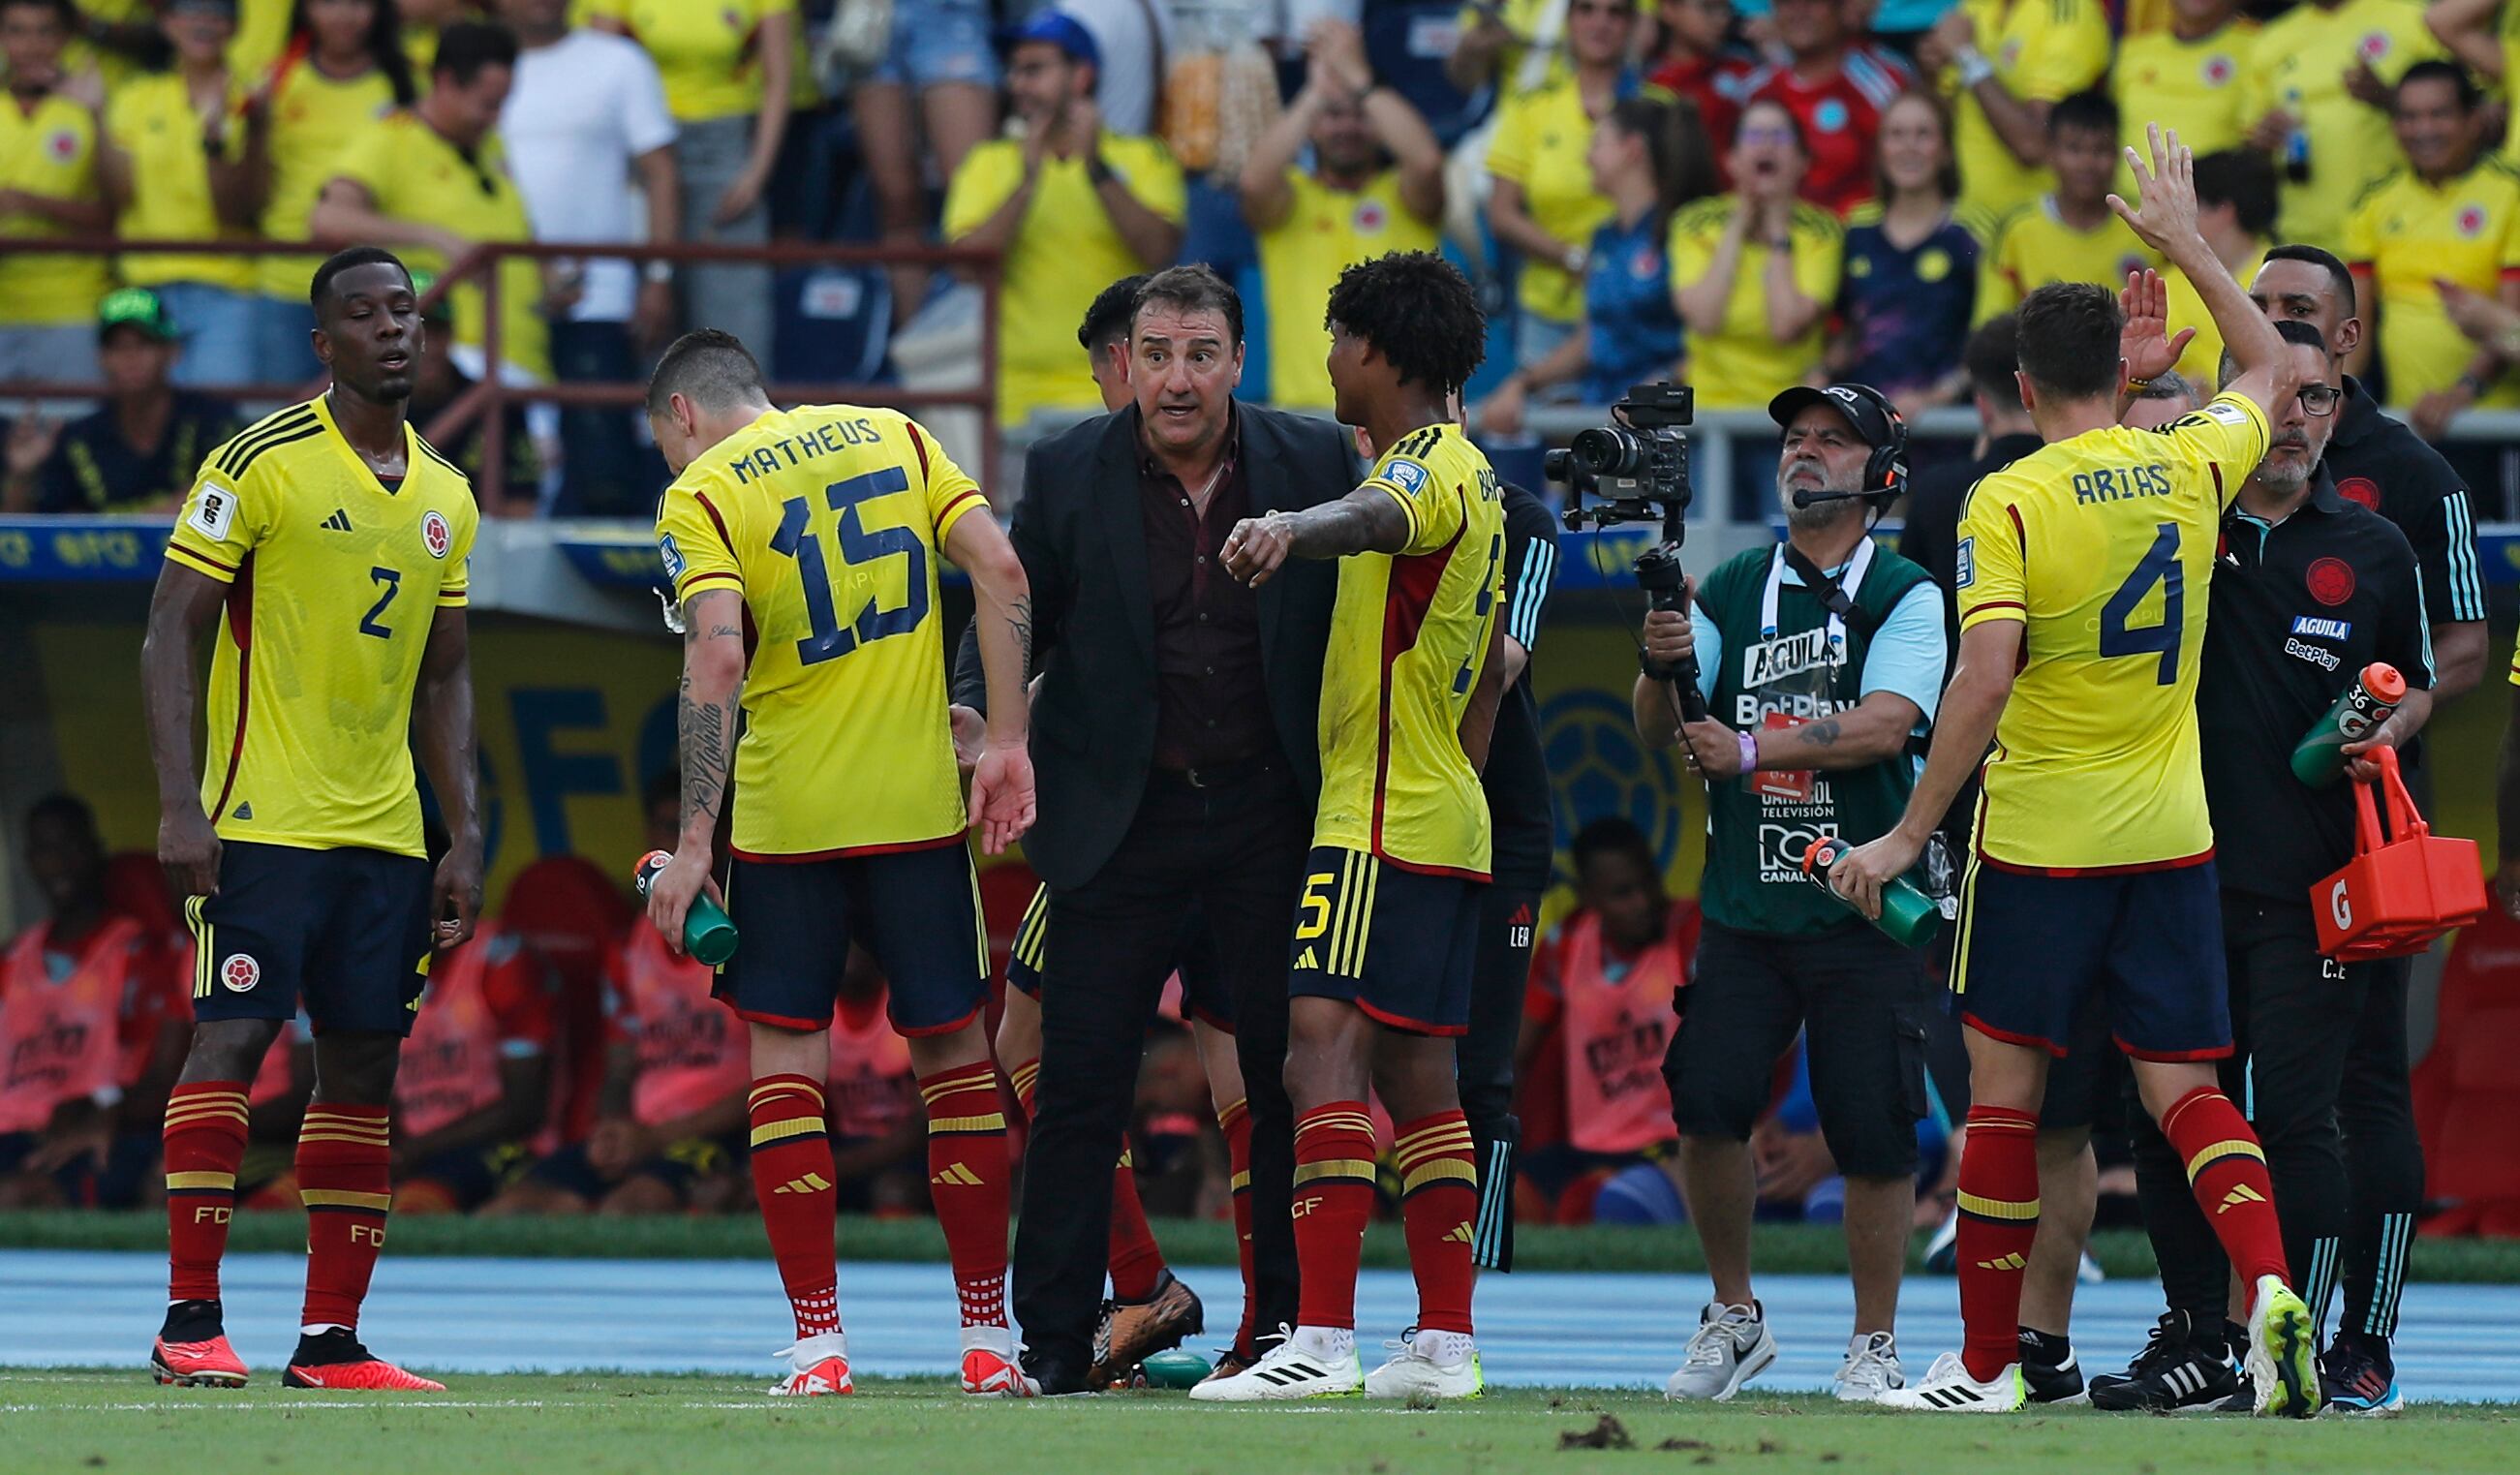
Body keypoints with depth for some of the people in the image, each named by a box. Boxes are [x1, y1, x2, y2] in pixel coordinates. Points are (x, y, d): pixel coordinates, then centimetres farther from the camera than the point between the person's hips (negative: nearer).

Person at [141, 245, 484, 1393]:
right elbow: (171, 636, -7)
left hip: (386, 831, 6)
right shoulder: (261, 464, -6)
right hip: (263, 819, -6)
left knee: (363, 1071, 5)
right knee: (231, 1040, -12)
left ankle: (331, 1338, 8)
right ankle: (190, 1321, -10)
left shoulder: (444, 498, 13)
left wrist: (466, 840, 14)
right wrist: (180, 805, -16)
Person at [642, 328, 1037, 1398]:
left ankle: (818, 1344, 0)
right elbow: (1000, 570, -2)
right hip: (921, 807, 3)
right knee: (955, 1054, 11)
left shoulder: (701, 495, -3)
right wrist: (1006, 741, 0)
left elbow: (717, 658, -17)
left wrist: (694, 840, -17)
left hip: (785, 817, -3)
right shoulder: (893, 436, 9)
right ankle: (987, 1341, 13)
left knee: (786, 1058, 6)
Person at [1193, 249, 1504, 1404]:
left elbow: (1374, 516, -40)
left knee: (1326, 1056, -16)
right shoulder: (1472, 478, 19)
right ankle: (1444, 1344, 14)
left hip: (1378, 820, -11)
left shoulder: (1428, 470, -13)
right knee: (1417, 1075, 13)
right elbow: (1491, 669, 26)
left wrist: (1291, 528, -60)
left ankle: (1323, 1340, -24)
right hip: (1446, 820, 11)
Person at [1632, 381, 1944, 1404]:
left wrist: (1752, 751, -24)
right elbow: (1658, 730, 5)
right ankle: (1732, 1319, 10)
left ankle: (1875, 1346, 10)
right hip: (1744, 909, 3)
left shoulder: (1905, 598, -1)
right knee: (1706, 1103, -9)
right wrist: (1663, 668, -16)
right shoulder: (1732, 591, 11)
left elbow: (1883, 726, -15)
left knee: (1874, 1130, -3)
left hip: (1866, 911, -3)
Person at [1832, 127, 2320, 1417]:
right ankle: (2268, 1285, -20)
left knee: (2005, 1091, 7)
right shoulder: (2189, 466, 2)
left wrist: (1909, 834, -14)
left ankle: (1987, 1363, 13)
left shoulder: (2007, 504, -11)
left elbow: (1985, 679, -19)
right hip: (2170, 833, 4)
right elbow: (2272, 370, 23)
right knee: (2184, 1089, 5)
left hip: (2040, 840, -4)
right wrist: (2185, 244, 31)